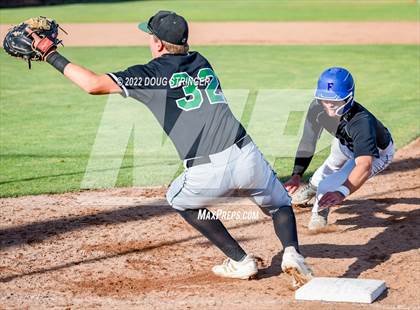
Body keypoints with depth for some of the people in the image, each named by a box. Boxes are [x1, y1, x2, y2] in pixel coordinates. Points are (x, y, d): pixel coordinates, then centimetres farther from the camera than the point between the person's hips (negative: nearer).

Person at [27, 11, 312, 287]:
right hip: (247, 157, 4)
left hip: (205, 173, -4)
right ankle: (292, 254, -4)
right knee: (279, 204, 28)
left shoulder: (152, 74, 4)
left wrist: (52, 55, 7)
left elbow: (94, 84, -2)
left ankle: (240, 261, 25)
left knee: (180, 200, 30)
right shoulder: (201, 63, 21)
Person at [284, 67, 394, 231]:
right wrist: (296, 175, -31)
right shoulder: (317, 108, -30)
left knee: (328, 187, -19)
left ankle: (320, 211, 16)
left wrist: (342, 192, -74)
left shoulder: (361, 122, -48)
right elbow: (308, 142, -19)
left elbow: (364, 166, -59)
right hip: (345, 143, 6)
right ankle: (312, 188, 67)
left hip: (376, 154, -6)